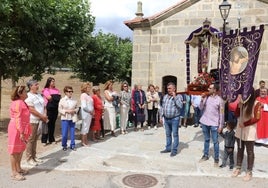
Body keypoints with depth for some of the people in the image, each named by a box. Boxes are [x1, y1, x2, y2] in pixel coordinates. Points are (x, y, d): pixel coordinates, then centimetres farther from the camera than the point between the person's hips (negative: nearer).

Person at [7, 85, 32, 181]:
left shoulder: (22, 102, 12)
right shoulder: (17, 103, -19)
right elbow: (17, 119, -23)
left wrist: (25, 131, 21)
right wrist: (21, 132, -23)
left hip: (22, 130, 10)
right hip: (16, 130, -10)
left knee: (20, 150, 18)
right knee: (15, 151, -1)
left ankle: (18, 168, 31)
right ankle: (14, 173, 8)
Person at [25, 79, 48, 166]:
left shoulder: (39, 94, 12)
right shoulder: (29, 96, -12)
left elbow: (43, 106, 15)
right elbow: (32, 110, -18)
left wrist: (45, 116, 0)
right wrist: (42, 116, -13)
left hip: (40, 120, 8)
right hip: (32, 120, -8)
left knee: (35, 138, 14)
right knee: (31, 139, -1)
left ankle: (34, 156, 24)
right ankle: (29, 158, 8)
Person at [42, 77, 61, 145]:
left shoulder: (56, 90, 15)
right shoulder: (46, 90, -1)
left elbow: (59, 97, 8)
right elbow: (49, 97, -14)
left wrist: (52, 97, -6)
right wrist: (55, 97, 1)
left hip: (55, 109, 5)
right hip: (48, 109, -5)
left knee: (52, 124, 9)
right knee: (47, 124, -5)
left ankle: (51, 139, 17)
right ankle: (44, 140, 1)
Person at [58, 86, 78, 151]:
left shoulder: (74, 100, 3)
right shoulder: (62, 100, -3)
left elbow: (77, 108, 9)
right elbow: (60, 110, -4)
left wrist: (74, 110, -11)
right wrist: (66, 111, -16)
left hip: (72, 118, 2)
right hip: (65, 118, -2)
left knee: (72, 132, 8)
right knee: (64, 133, 1)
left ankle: (72, 145, 20)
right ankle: (64, 145, 19)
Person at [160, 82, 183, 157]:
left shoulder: (178, 96, -7)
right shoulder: (165, 96, 10)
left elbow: (180, 106, -21)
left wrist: (175, 97, -20)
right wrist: (162, 116, 12)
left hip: (175, 119, -6)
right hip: (166, 119, 6)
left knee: (175, 134, 1)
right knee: (168, 134, 15)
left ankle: (174, 150, 9)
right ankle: (168, 148, 26)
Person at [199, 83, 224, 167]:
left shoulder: (219, 100, -8)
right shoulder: (206, 97, 3)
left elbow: (221, 114, -6)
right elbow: (201, 108, 4)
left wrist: (221, 125, -8)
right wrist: (202, 99, -10)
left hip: (214, 124, -4)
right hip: (205, 122, 4)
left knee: (215, 141, 2)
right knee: (206, 140, 16)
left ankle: (216, 159, 11)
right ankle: (205, 155, 28)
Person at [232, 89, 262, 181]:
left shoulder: (256, 104, -10)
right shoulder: (242, 103, 5)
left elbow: (257, 118, -14)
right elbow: (237, 115, 5)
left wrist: (245, 124, -14)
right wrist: (239, 106, -10)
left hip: (249, 132, -5)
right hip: (240, 130, 5)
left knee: (250, 152, 6)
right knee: (240, 150, 15)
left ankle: (249, 172, 16)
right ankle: (238, 168, 27)